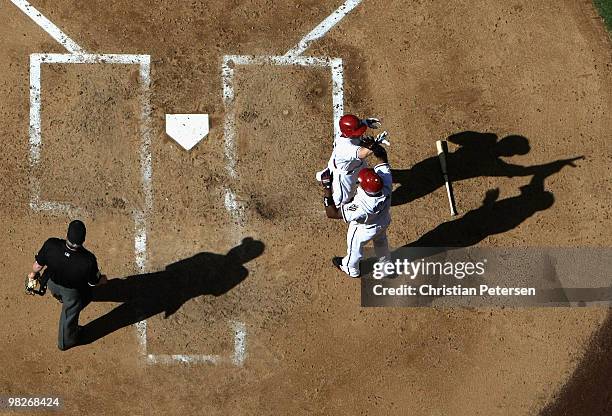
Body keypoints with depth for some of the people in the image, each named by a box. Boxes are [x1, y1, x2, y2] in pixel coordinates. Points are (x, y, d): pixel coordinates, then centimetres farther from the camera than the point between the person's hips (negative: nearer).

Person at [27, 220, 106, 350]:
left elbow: (38, 264, -18)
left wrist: (33, 273, 7)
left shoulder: (50, 245, -38)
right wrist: (103, 279, 5)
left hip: (52, 284, 2)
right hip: (73, 292, -2)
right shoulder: (88, 260, -42)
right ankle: (65, 342, 56)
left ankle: (60, 298, 75)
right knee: (69, 315, 28)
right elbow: (94, 282, -20)